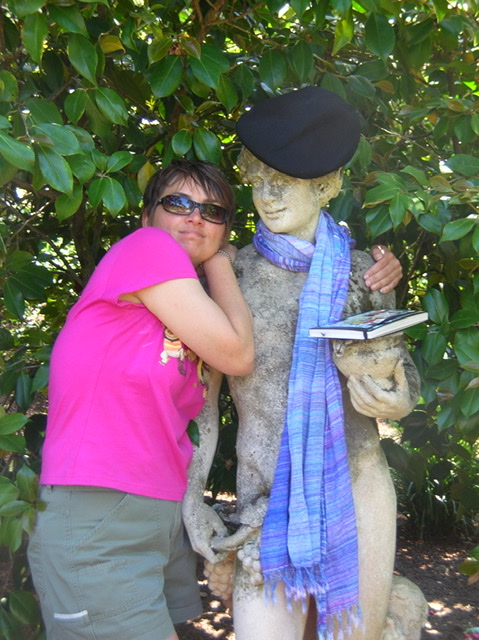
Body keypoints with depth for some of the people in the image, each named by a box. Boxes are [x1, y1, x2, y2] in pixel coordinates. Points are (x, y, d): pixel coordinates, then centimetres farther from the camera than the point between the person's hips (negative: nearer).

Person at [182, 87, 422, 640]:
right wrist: (192, 503, -4)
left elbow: (403, 395, 8)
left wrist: (377, 373, -15)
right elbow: (201, 398, 1)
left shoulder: (362, 273, 3)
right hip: (268, 503, -1)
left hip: (358, 491, 2)